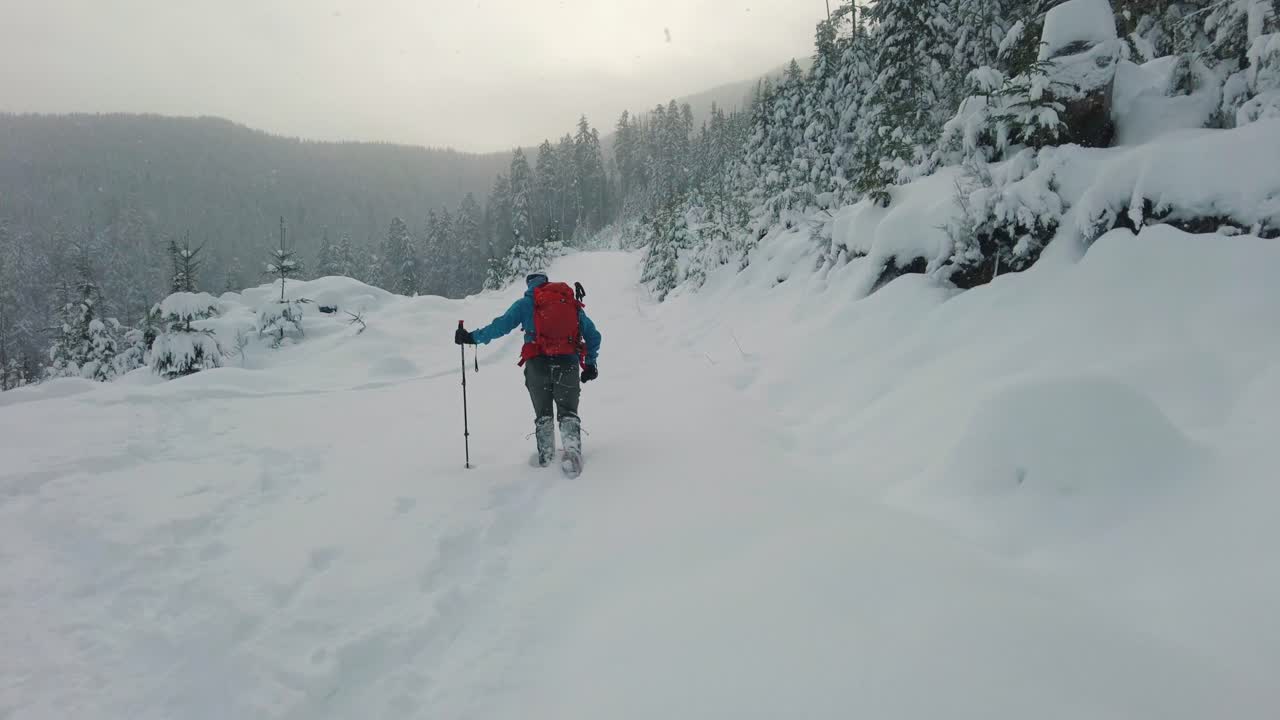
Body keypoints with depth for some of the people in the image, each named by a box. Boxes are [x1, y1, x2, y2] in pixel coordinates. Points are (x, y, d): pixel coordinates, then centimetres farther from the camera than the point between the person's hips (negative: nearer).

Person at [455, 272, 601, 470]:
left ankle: (545, 454, 18)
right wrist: (590, 364, 26)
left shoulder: (526, 303, 8)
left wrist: (473, 338, 8)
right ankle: (573, 451, -10)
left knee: (543, 413, 16)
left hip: (538, 364, -1)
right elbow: (593, 335, 19)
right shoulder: (572, 303, 18)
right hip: (568, 364, 1)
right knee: (568, 412, 10)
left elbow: (501, 325, -1)